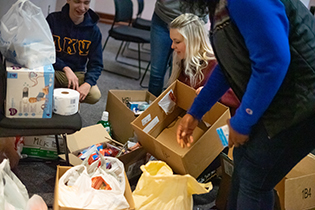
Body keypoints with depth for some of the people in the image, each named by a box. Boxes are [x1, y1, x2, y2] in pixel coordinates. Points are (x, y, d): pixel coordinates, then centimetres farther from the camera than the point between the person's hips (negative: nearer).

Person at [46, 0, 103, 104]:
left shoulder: (93, 30, -1)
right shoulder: (53, 20, -6)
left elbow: (96, 64, 0)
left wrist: (88, 83, -21)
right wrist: (66, 68, -25)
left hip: (78, 74, 2)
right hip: (54, 70, -1)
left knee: (95, 95, -28)